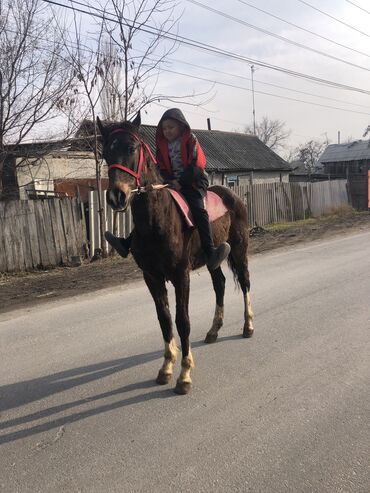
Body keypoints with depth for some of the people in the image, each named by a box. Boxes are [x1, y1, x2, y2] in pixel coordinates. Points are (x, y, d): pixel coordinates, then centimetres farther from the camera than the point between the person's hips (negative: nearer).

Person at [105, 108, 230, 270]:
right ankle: (127, 243, -5)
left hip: (193, 181, -5)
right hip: (173, 183, 6)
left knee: (198, 209, -31)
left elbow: (195, 166, -9)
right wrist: (171, 181, -9)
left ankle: (210, 253, -42)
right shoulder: (162, 144, 12)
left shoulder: (190, 140, -1)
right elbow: (163, 168, 11)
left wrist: (180, 181, -15)